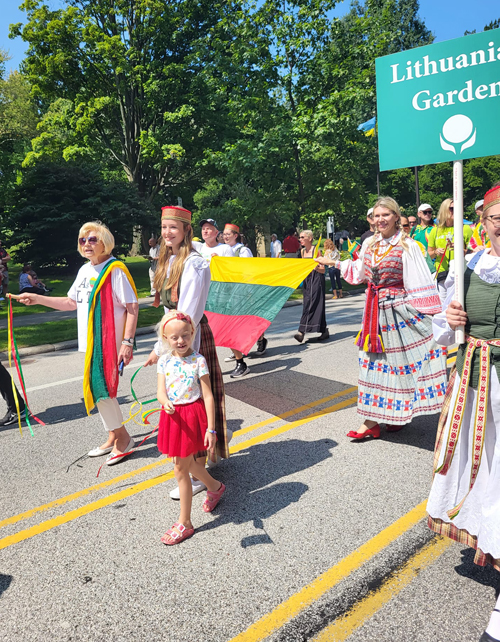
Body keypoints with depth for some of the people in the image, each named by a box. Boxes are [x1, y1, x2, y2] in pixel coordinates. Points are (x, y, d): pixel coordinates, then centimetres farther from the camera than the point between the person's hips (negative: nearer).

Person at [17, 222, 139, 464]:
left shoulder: (115, 270, -12)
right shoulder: (85, 270, 13)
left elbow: (132, 307, -15)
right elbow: (72, 302, 21)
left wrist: (127, 342, -21)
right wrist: (38, 299, 15)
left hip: (110, 341, -8)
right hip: (91, 341, 8)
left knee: (99, 387, -9)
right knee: (99, 389, 13)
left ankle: (123, 438, 8)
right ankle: (114, 436, 28)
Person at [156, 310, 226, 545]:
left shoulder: (198, 361, -13)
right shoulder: (164, 361, 0)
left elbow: (208, 396, -13)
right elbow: (161, 391, -5)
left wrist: (210, 429, -15)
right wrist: (165, 402, -30)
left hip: (192, 415, -5)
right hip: (172, 416, 5)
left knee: (180, 468, 1)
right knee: (187, 462, 21)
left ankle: (184, 523, 18)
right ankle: (214, 487, 51)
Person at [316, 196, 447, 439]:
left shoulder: (407, 246, -8)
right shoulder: (369, 244, 8)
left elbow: (420, 283, -11)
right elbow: (359, 273, 22)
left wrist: (431, 313, -16)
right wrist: (335, 263, 23)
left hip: (399, 310, -5)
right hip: (374, 311, 5)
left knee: (400, 360, 2)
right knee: (374, 362, 7)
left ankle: (396, 415, 19)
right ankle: (372, 421, 16)